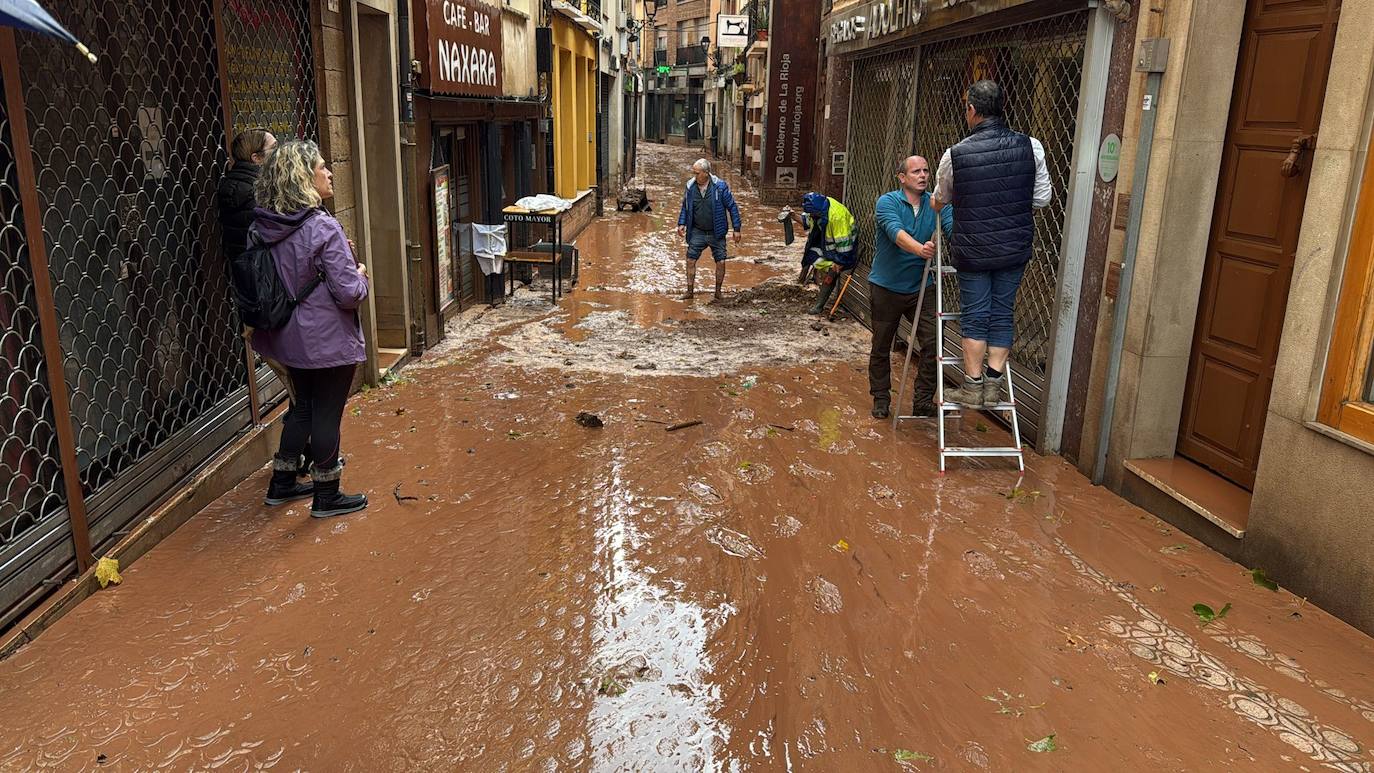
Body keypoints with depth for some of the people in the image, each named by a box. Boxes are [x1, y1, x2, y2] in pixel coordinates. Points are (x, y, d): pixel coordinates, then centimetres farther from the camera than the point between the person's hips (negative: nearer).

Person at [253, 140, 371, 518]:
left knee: (304, 405, 22)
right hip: (328, 340, -7)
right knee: (328, 413, 6)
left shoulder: (264, 227, 0)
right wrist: (360, 275, -1)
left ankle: (282, 484, 33)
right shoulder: (323, 228, -22)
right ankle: (327, 497, 20)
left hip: (291, 336, 7)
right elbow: (349, 293, -22)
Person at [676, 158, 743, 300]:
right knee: (690, 260, -2)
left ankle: (718, 292, 17)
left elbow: (732, 207, -6)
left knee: (721, 262, 0)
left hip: (716, 233, -2)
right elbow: (685, 207, 10)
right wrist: (681, 224, -2)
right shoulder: (690, 186, -4)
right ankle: (690, 291, 9)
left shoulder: (720, 186, -13)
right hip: (697, 232, 2)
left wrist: (736, 229, -7)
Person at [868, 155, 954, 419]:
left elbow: (954, 227, -18)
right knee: (881, 347, 10)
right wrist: (920, 249, -51)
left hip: (921, 287, 2)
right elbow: (895, 232, -32)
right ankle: (881, 398, 27)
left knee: (932, 343, -9)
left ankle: (923, 401, 3)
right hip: (886, 287, -2)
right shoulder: (887, 202, -13)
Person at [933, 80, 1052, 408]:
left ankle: (972, 386, 10)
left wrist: (935, 202, 33)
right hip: (1016, 248, 2)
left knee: (974, 316, 7)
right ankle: (993, 385, 12)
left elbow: (941, 200, 8)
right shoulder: (1030, 146, -7)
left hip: (973, 250, -2)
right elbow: (1041, 199, 1)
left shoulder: (955, 154, -11)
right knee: (1003, 314, 11)